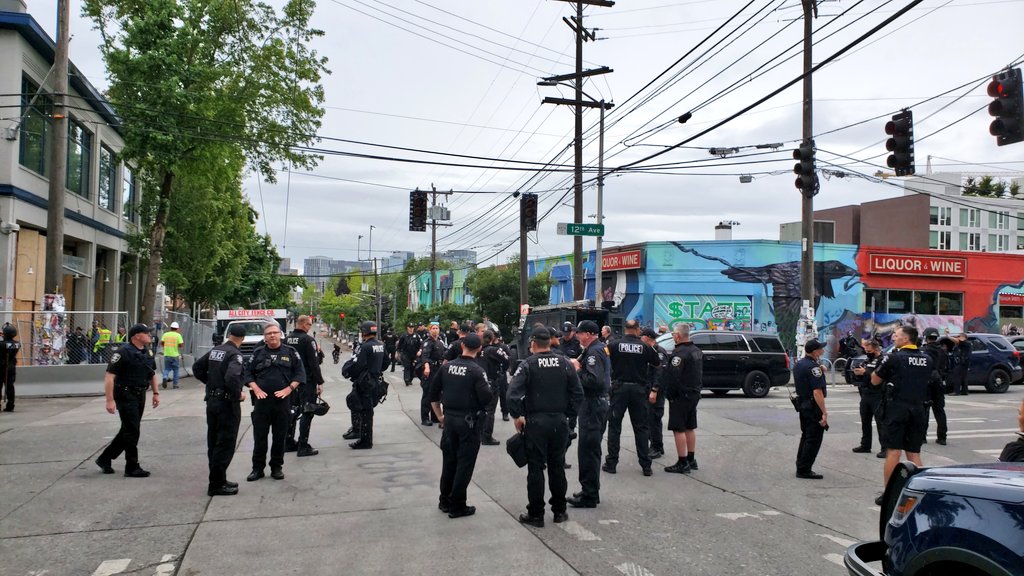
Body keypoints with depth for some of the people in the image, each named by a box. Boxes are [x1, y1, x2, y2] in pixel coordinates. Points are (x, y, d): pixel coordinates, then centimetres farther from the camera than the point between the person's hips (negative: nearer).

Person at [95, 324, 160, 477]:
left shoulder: (148, 352, 10)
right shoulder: (123, 352, -15)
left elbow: (152, 373, 22)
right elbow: (109, 376, -18)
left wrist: (156, 393, 15)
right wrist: (110, 400, -23)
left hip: (140, 395, 8)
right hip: (126, 395, -8)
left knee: (127, 430, 16)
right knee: (132, 431, -5)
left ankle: (104, 459, 31)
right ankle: (132, 467, 4)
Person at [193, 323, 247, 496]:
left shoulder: (215, 351, 9)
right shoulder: (235, 354, -17)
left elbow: (197, 367, 18)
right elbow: (232, 377, -31)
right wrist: (238, 395, -17)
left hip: (211, 401, 9)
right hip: (227, 403, -9)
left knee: (214, 443, 15)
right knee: (225, 445, -2)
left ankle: (219, 480, 25)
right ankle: (216, 485, 1)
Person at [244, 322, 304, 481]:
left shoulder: (290, 352, 5)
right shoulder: (258, 353, 8)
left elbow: (300, 373, 3)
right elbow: (248, 372, 8)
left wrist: (289, 389, -9)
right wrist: (256, 389, -7)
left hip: (282, 400, -1)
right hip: (261, 399, 1)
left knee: (279, 436, 6)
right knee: (259, 435, 3)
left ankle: (277, 467, 18)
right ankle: (257, 468, 14)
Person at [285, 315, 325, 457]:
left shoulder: (287, 339, 6)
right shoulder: (308, 340, -15)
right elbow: (314, 363, -17)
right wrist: (320, 382, -12)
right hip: (307, 381, -7)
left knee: (292, 411, 17)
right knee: (307, 413, -3)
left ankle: (289, 443, 23)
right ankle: (303, 447, -4)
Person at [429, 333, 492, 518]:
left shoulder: (446, 367, 1)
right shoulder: (477, 371, -14)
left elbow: (433, 394, 7)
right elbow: (486, 399, -17)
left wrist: (440, 416, 16)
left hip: (449, 418, 5)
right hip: (469, 421, -5)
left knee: (448, 460, 17)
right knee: (464, 463, 4)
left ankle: (445, 501, 27)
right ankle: (457, 506, 10)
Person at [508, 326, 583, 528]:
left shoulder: (528, 364, -9)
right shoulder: (565, 363, 2)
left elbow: (513, 393, -19)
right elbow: (578, 393, 1)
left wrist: (517, 416, -8)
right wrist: (568, 413, 9)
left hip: (535, 422, -3)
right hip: (560, 421, 4)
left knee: (535, 469, 4)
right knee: (557, 466, 14)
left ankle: (536, 515, 10)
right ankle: (560, 511, 23)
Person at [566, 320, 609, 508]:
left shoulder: (594, 352, -18)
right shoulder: (601, 348, 13)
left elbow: (594, 381, -29)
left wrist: (578, 369, -15)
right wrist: (579, 366, 6)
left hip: (592, 404, -11)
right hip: (600, 401, 11)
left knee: (587, 450, -5)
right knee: (592, 449, 17)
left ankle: (589, 496, 0)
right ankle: (592, 491, 27)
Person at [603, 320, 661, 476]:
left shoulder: (615, 345, -7)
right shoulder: (645, 347, -4)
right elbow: (657, 364, 8)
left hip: (619, 387, -1)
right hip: (639, 389, 1)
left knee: (614, 426, 7)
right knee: (641, 427, 9)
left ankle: (611, 463, 8)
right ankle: (646, 466, 11)